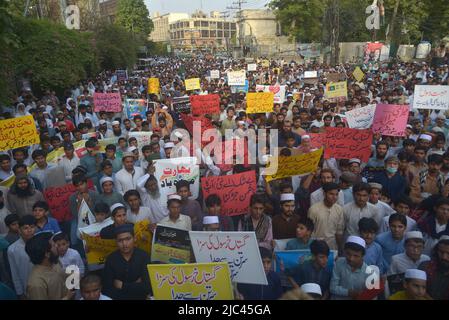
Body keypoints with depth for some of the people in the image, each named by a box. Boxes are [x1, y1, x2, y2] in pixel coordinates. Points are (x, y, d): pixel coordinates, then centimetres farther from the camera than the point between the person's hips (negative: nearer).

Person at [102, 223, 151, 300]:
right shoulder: (111, 259, -4)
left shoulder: (143, 256, -8)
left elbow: (148, 287, -15)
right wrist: (136, 286, -10)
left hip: (140, 298, 0)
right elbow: (108, 290, -8)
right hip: (118, 298, 0)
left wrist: (122, 285, -10)